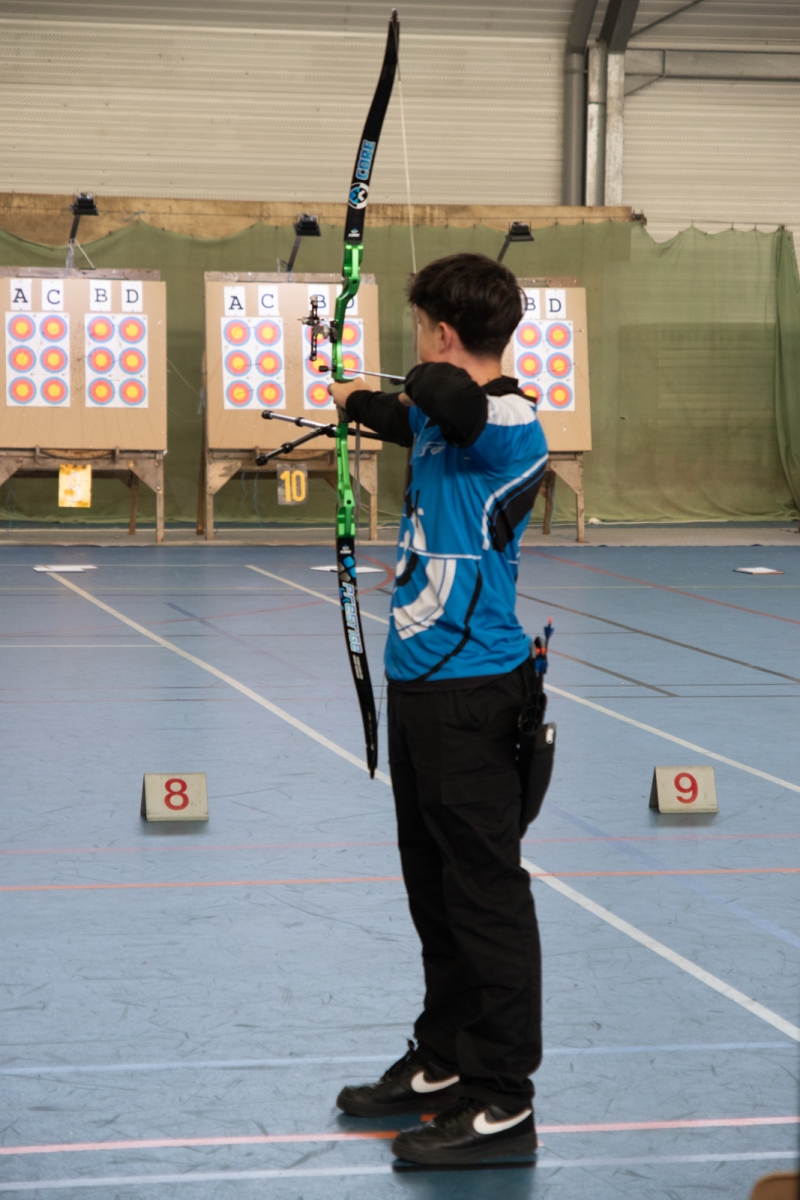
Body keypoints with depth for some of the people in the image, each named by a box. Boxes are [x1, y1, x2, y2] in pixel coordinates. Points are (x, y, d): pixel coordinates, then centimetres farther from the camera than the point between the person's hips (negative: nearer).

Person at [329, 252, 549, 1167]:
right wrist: (357, 401, 51)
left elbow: (446, 395, -39)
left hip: (468, 691, -10)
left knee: (484, 891, -5)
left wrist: (419, 387, -18)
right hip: (421, 681, 10)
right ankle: (443, 1064, 29)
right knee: (435, 886, 17)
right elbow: (405, 417, 34)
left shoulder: (506, 426, -18)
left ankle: (503, 1105, 0)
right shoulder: (445, 421, 11)